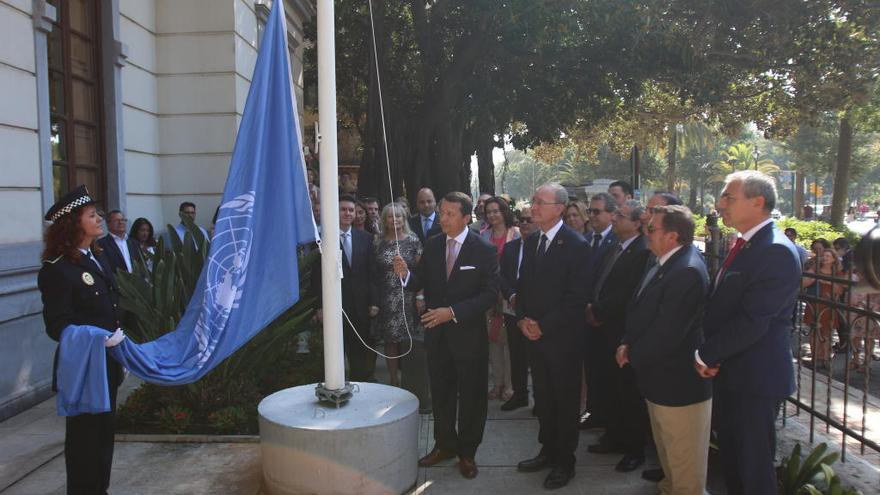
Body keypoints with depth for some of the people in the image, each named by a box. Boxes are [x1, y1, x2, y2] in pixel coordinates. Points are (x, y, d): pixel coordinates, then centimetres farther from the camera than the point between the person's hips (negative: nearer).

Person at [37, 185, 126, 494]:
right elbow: (57, 324, -22)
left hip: (107, 364, 8)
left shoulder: (99, 258, 9)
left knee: (105, 431, 19)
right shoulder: (57, 269, -16)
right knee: (85, 435, 6)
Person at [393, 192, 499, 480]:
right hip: (436, 334, 4)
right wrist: (405, 274, -22)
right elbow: (421, 283, 1)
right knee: (440, 393, 17)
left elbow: (490, 294, -16)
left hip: (469, 334, -4)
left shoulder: (483, 249, -11)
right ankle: (445, 445, 36)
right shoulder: (432, 245, 1)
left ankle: (467, 452, 29)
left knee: (471, 396, 11)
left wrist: (453, 312, -24)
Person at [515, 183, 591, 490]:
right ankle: (548, 450, 32)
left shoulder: (576, 245, -14)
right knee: (543, 397, 15)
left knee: (565, 399, 8)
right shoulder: (531, 241, 7)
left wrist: (544, 326, -15)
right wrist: (523, 319, -2)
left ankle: (565, 462, 24)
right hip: (533, 334, 6)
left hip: (562, 337, -6)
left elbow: (577, 297, -17)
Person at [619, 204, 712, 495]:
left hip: (679, 381, -10)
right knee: (668, 452, 28)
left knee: (684, 460, 10)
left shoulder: (688, 271, -27)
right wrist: (627, 344, -3)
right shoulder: (665, 263, 6)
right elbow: (640, 309, 11)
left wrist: (632, 355, -13)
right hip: (660, 376, 10)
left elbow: (667, 332, -28)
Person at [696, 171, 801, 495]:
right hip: (729, 371, 9)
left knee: (754, 464, 6)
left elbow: (752, 321, -25)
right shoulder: (745, 245, 9)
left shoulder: (776, 252, -20)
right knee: (731, 457, 21)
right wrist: (709, 354, -3)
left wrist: (706, 354, -14)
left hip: (756, 377, -8)